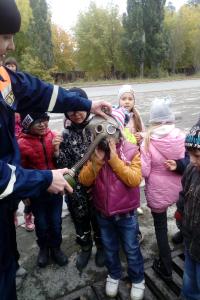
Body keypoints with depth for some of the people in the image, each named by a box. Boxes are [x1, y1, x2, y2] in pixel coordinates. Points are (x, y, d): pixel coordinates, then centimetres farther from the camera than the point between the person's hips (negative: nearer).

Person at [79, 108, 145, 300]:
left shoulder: (132, 151, -14)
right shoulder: (95, 151, -6)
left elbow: (134, 180, -25)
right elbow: (84, 180, -12)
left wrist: (114, 158, -28)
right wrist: (97, 160, -27)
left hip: (126, 214, -2)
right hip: (103, 214, 3)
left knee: (131, 249, 18)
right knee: (109, 248, 24)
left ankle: (137, 279, 44)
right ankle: (113, 275, 50)